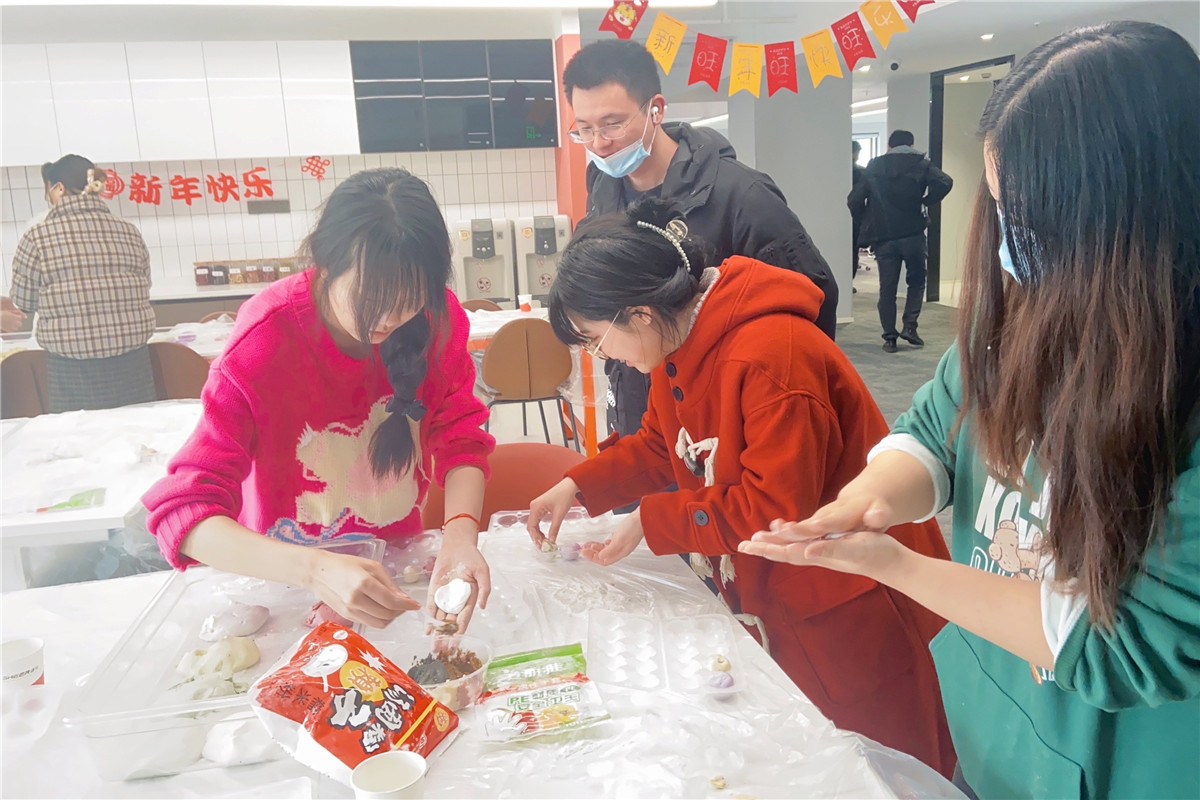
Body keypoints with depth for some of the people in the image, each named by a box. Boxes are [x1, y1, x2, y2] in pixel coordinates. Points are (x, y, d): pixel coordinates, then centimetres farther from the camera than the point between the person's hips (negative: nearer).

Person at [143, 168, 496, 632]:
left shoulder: (436, 316, -15)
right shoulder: (266, 340, -25)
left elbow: (460, 437, -12)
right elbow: (182, 512, -29)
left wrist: (461, 532, -34)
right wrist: (317, 570, -45)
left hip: (397, 558, 4)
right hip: (286, 582, -3)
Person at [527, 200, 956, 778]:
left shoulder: (772, 355, -30)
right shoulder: (680, 344, 0)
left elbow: (777, 510, -29)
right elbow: (658, 445, 14)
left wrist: (652, 520, -20)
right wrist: (578, 486, 2)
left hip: (850, 617, -8)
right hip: (762, 598, 8)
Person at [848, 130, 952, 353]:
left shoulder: (873, 167, 7)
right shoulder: (920, 164, 3)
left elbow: (854, 200, 0)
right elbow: (944, 182, -15)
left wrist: (869, 218, 15)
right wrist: (926, 202, -2)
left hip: (883, 238, 1)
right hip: (913, 235, -1)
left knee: (887, 288, 7)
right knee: (916, 281, 16)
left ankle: (889, 337, 5)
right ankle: (909, 326, 2)